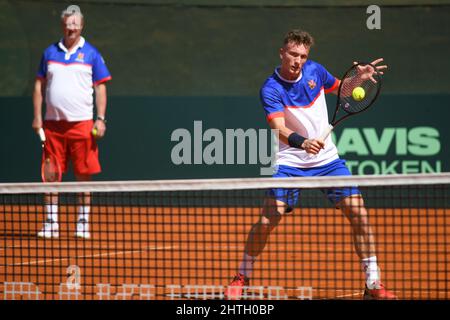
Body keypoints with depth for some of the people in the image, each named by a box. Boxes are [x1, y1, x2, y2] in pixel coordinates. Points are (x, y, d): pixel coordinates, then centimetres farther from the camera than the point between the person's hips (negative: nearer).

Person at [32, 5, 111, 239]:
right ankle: (51, 224, 6)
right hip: (53, 123, 2)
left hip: (82, 123, -2)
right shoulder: (50, 52, 10)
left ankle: (82, 224, 7)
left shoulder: (91, 54, 4)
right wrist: (37, 116, 5)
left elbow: (100, 88, 4)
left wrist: (101, 119, -5)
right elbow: (39, 86, 14)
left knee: (83, 175, 0)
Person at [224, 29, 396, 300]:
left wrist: (359, 78, 1)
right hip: (289, 163, -4)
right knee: (267, 221, -13)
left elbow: (339, 88, 21)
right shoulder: (271, 90, -15)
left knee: (359, 213, -7)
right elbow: (280, 129, -27)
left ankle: (373, 285, 1)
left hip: (327, 159, 4)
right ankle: (243, 277, 8)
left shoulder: (314, 71, 0)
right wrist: (302, 142, -47)